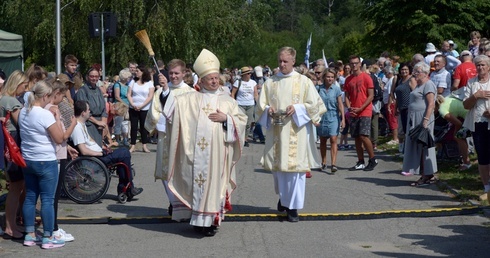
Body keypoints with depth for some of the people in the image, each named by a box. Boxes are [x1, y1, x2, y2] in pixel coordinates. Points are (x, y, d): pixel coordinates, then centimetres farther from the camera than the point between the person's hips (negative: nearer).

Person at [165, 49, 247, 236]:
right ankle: (198, 219, 7)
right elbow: (169, 106, 13)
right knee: (197, 180, -2)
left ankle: (210, 219, 8)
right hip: (197, 152, 0)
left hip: (218, 152, 0)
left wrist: (226, 119, -8)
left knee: (214, 182, 0)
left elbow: (241, 121, 6)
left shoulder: (228, 101, 11)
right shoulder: (190, 99, 11)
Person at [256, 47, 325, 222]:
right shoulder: (270, 83, 11)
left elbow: (315, 105, 2)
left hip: (296, 131, -3)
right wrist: (268, 110, -9)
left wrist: (297, 108, -13)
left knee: (295, 166, -5)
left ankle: (293, 206, 1)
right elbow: (260, 106, 13)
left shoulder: (303, 81, 3)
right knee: (277, 166, 8)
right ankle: (283, 197, 33)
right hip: (275, 131, 3)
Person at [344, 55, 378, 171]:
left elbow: (371, 96, -7)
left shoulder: (366, 77, -4)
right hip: (353, 113, 5)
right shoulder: (348, 79, 11)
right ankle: (360, 162, 12)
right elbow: (347, 96, 14)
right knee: (356, 137, 6)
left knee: (363, 136, -14)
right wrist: (349, 107, -5)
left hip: (365, 112, -5)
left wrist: (360, 108, -14)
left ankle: (373, 160, -1)